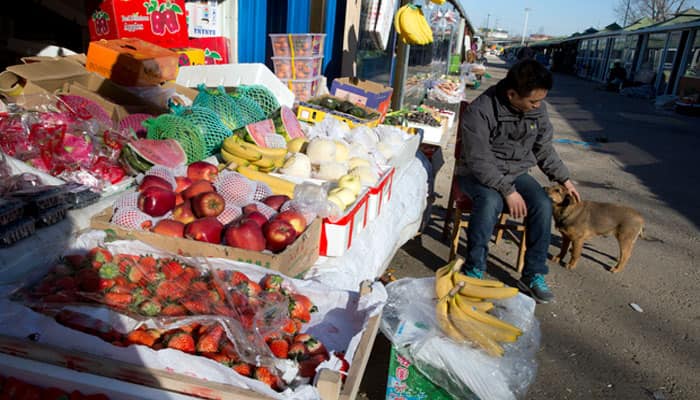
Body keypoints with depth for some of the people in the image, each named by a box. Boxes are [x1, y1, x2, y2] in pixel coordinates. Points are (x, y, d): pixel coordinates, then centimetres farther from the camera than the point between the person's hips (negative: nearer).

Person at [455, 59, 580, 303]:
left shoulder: (538, 110, -2)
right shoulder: (480, 111, -22)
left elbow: (544, 149, 13)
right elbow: (479, 160, -24)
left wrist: (564, 180, 11)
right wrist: (508, 191, -29)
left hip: (517, 172, 5)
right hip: (478, 173, -5)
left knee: (543, 204, -21)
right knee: (491, 201, -36)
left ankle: (533, 275, -7)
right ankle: (473, 271, -19)